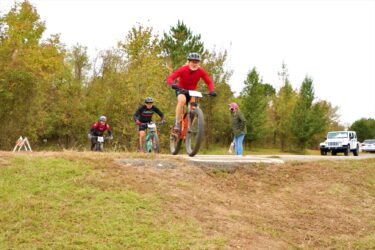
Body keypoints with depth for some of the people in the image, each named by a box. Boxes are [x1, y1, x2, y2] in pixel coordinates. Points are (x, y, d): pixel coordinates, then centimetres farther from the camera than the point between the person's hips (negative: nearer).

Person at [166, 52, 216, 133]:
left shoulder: (201, 71, -17)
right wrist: (173, 84, -53)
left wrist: (212, 90, -38)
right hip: (181, 90, -3)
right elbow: (169, 78, -31)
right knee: (182, 100, -36)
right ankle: (177, 123, -29)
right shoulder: (183, 69, -24)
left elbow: (209, 82, -18)